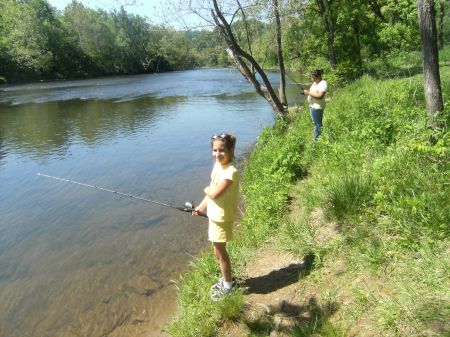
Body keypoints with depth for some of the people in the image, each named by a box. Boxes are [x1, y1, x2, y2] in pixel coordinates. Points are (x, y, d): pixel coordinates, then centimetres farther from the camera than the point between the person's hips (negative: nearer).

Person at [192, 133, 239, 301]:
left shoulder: (231, 171, -26)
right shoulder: (217, 165, 2)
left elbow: (215, 193, -31)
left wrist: (206, 189, -10)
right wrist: (201, 207, 11)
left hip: (222, 218, -8)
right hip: (214, 215, 8)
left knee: (219, 252, 7)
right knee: (220, 251, 21)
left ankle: (228, 285, 28)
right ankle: (227, 279, 41)